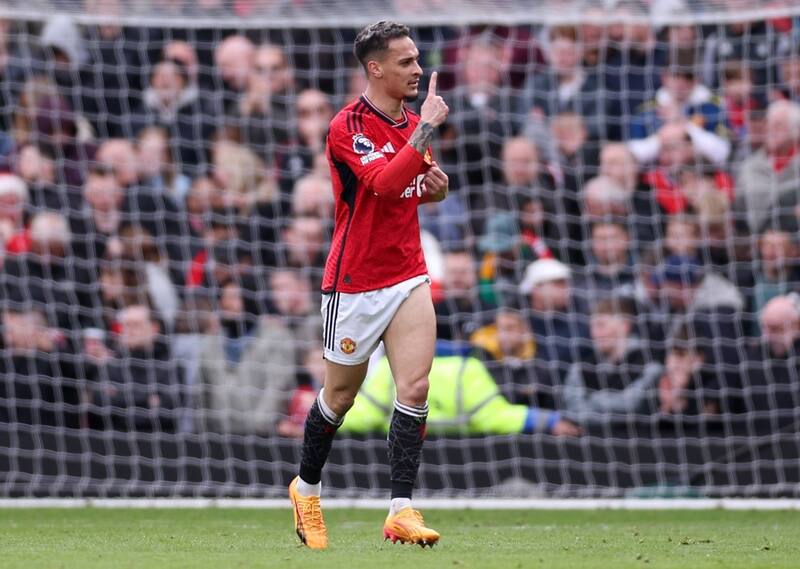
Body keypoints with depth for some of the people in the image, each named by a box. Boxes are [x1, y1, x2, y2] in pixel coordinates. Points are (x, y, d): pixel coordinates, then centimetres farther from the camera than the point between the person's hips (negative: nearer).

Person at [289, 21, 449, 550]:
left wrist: (435, 187, 1)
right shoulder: (349, 126, -15)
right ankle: (307, 489, 33)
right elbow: (384, 183, -31)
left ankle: (402, 510, -13)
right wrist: (425, 129, -31)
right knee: (340, 397, 9)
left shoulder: (413, 122, 7)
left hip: (408, 275, 5)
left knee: (415, 388, -11)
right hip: (355, 283, -5)